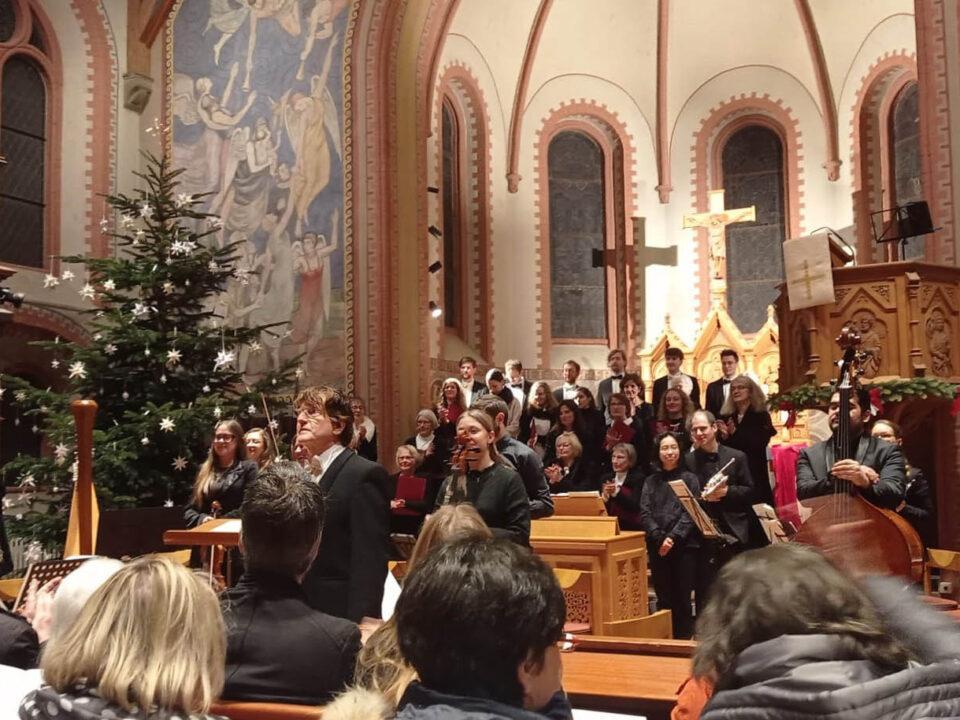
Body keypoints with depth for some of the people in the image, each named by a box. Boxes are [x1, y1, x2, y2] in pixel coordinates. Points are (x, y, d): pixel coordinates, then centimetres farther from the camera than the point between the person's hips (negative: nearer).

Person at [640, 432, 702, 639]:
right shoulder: (651, 482, 12)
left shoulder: (689, 479, 5)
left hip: (684, 546, -2)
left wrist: (673, 537, -15)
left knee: (682, 598, 0)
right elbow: (645, 514, 3)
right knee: (663, 599, 5)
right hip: (657, 547, 2)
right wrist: (660, 538, -11)